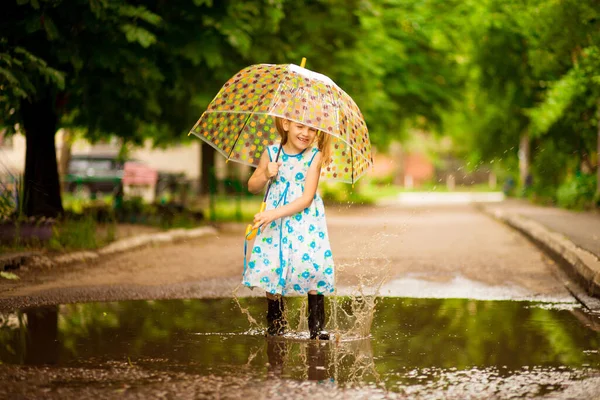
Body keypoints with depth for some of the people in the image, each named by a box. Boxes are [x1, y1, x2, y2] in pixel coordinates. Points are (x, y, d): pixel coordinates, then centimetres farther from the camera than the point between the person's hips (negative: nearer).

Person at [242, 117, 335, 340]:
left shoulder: (315, 156, -7)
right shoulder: (271, 153, 0)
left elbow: (306, 198, -13)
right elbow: (252, 187, 9)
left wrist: (275, 213, -20)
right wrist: (266, 175, -13)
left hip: (305, 221, -2)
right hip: (273, 222, 2)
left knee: (312, 267, -12)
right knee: (271, 267, -3)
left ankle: (317, 325, 1)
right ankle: (275, 322, 15)